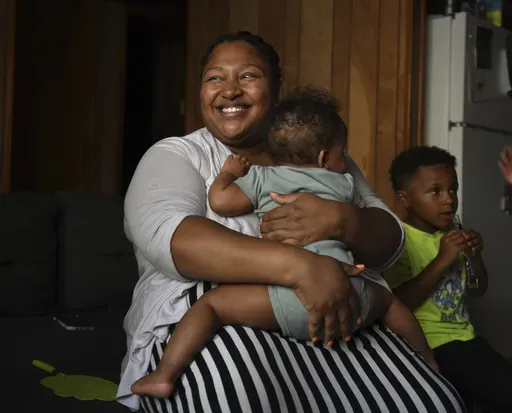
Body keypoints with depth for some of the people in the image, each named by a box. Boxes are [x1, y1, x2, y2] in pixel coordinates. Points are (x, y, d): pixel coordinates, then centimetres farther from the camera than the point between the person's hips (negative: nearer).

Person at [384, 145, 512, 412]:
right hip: (429, 345, -7)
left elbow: (477, 291, 17)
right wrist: (441, 261, -24)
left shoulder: (452, 234, 9)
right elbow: (397, 304, -23)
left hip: (464, 336, 7)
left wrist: (475, 256, -2)